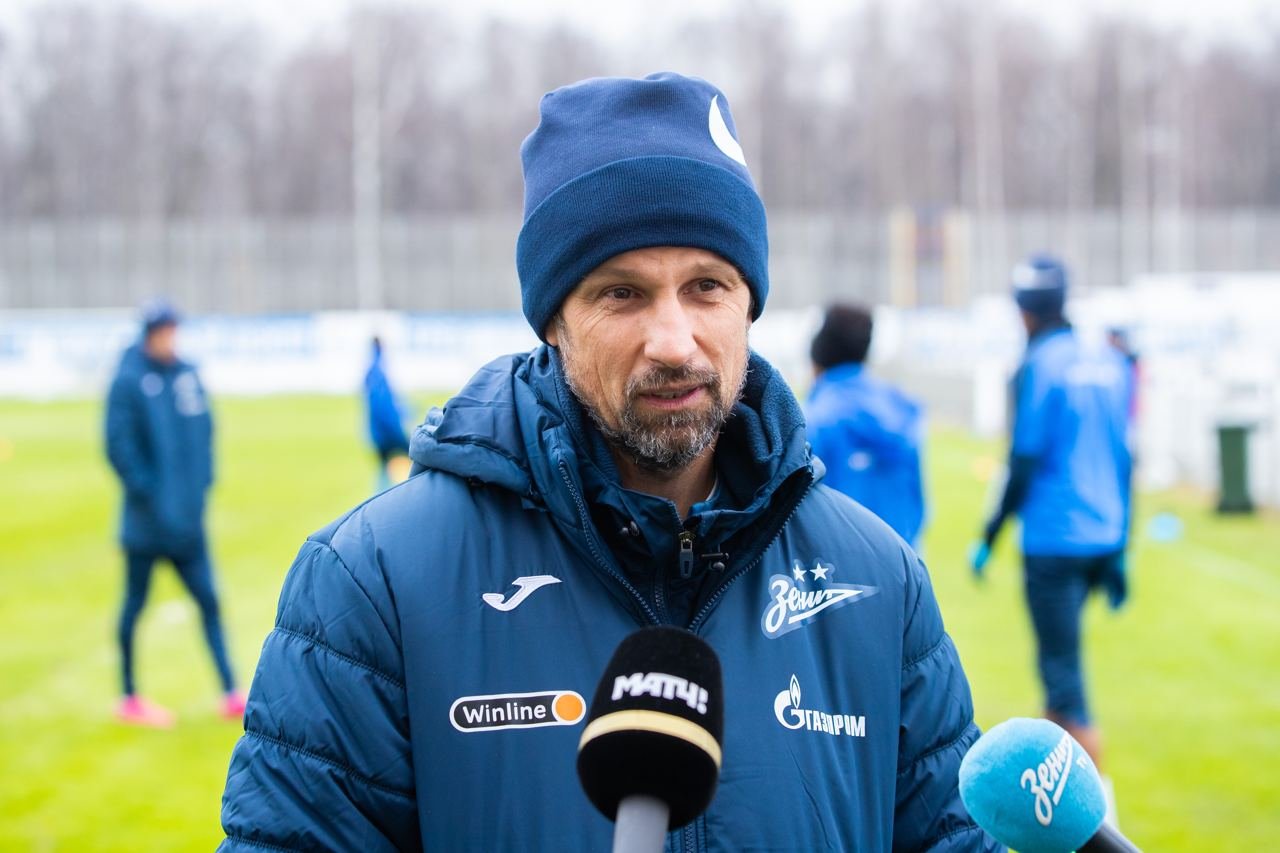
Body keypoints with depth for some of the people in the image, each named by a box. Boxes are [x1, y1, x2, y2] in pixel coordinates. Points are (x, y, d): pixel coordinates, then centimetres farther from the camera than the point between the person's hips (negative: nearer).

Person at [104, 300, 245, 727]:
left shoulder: (188, 374, 6)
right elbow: (118, 444, -16)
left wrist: (202, 480, 6)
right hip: (147, 522, -6)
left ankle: (231, 695, 8)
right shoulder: (129, 380, -12)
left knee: (208, 600, 5)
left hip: (187, 518, 6)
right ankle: (130, 699, 18)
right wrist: (146, 493, -16)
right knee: (136, 604, 7)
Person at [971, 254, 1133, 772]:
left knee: (1062, 666, -4)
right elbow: (1123, 460, 13)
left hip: (1053, 540, -7)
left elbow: (1025, 461, -12)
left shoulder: (1039, 365, -10)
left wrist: (990, 537, -3)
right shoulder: (1110, 363, 10)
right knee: (1059, 656, 21)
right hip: (1103, 536, 7)